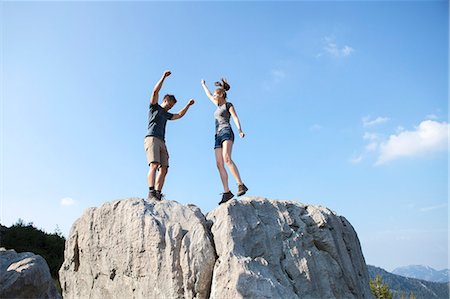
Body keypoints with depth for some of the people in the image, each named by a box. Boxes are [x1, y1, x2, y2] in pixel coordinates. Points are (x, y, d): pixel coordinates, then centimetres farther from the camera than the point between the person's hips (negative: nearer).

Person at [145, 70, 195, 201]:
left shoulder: (166, 115, 33)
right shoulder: (154, 107, 15)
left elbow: (179, 115, 44)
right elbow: (155, 91, 3)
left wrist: (188, 105, 42)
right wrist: (164, 77, 1)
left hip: (161, 141, 7)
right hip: (151, 138, -7)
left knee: (163, 169, -8)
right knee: (154, 165, -24)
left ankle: (158, 195, -16)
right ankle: (151, 193, -33)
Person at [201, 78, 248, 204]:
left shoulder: (229, 105, 9)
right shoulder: (220, 105, 30)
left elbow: (235, 118, -6)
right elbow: (209, 95, 46)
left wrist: (240, 130, -23)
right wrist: (203, 85, 59)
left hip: (226, 132, -7)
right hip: (218, 136, 7)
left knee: (226, 158, -30)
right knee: (219, 164, -10)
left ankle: (241, 185, -36)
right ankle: (226, 192, -17)